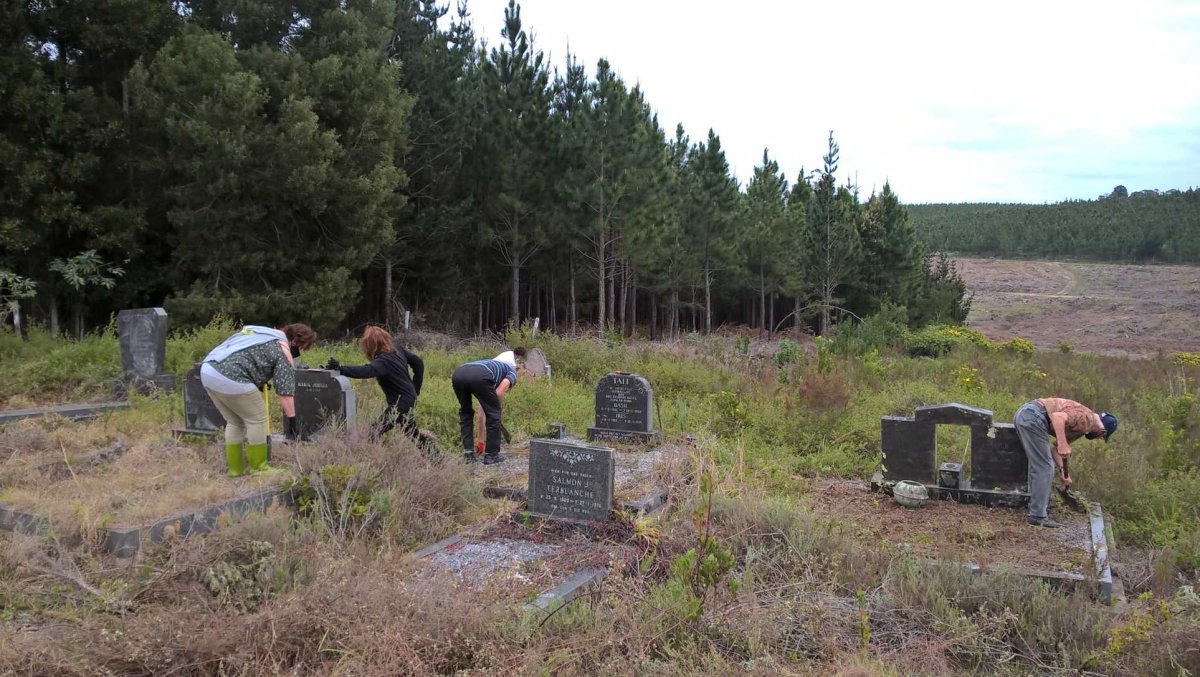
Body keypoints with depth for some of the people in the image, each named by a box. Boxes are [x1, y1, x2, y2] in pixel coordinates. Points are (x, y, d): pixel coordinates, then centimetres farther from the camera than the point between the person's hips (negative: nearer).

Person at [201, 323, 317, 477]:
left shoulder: (263, 331, 25)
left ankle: (234, 468, 23)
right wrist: (291, 422, 0)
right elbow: (285, 392, -4)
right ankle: (258, 468, 11)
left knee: (234, 422, 19)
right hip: (229, 378, -9)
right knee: (257, 418, 6)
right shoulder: (283, 351, 0)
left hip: (207, 370, 9)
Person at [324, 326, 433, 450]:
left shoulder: (384, 361, -25)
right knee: (412, 432, 25)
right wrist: (415, 388, 16)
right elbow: (418, 363, 12)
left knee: (376, 431, -14)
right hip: (409, 399, 10)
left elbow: (367, 371, -44)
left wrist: (340, 368, -51)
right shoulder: (398, 351, 1)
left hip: (400, 403, -10)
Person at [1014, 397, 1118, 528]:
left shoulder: (1080, 425, 25)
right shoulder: (1086, 418, -5)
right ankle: (1038, 517, -1)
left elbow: (1056, 448, 26)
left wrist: (1062, 469, 19)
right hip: (1033, 416, -10)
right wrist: (1063, 445, -23)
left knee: (1039, 466, 21)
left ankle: (1040, 507, 30)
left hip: (1022, 414, 10)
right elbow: (1058, 417, -23)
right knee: (1044, 468, -4)